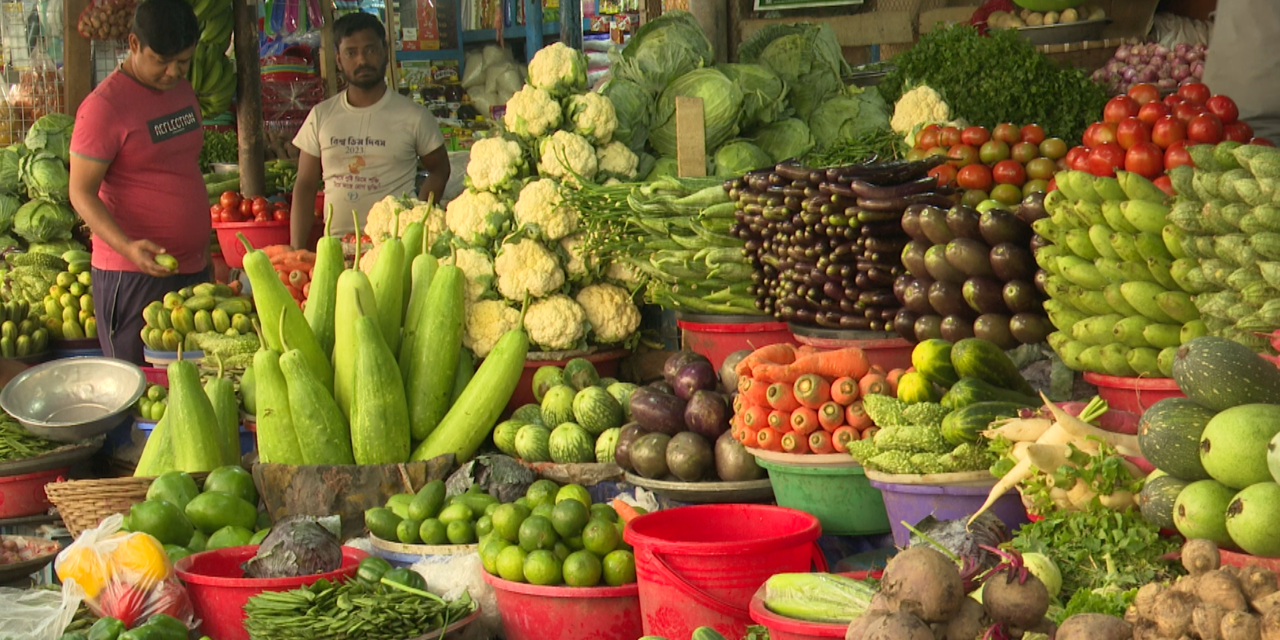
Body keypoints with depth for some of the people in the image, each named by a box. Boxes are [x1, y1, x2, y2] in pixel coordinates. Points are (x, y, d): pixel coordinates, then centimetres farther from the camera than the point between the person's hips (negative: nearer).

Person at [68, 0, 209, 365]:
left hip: (192, 267, 7)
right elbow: (81, 194, -14)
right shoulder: (104, 106, -13)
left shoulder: (182, 90, 10)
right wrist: (127, 247, -29)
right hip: (133, 275, -7)